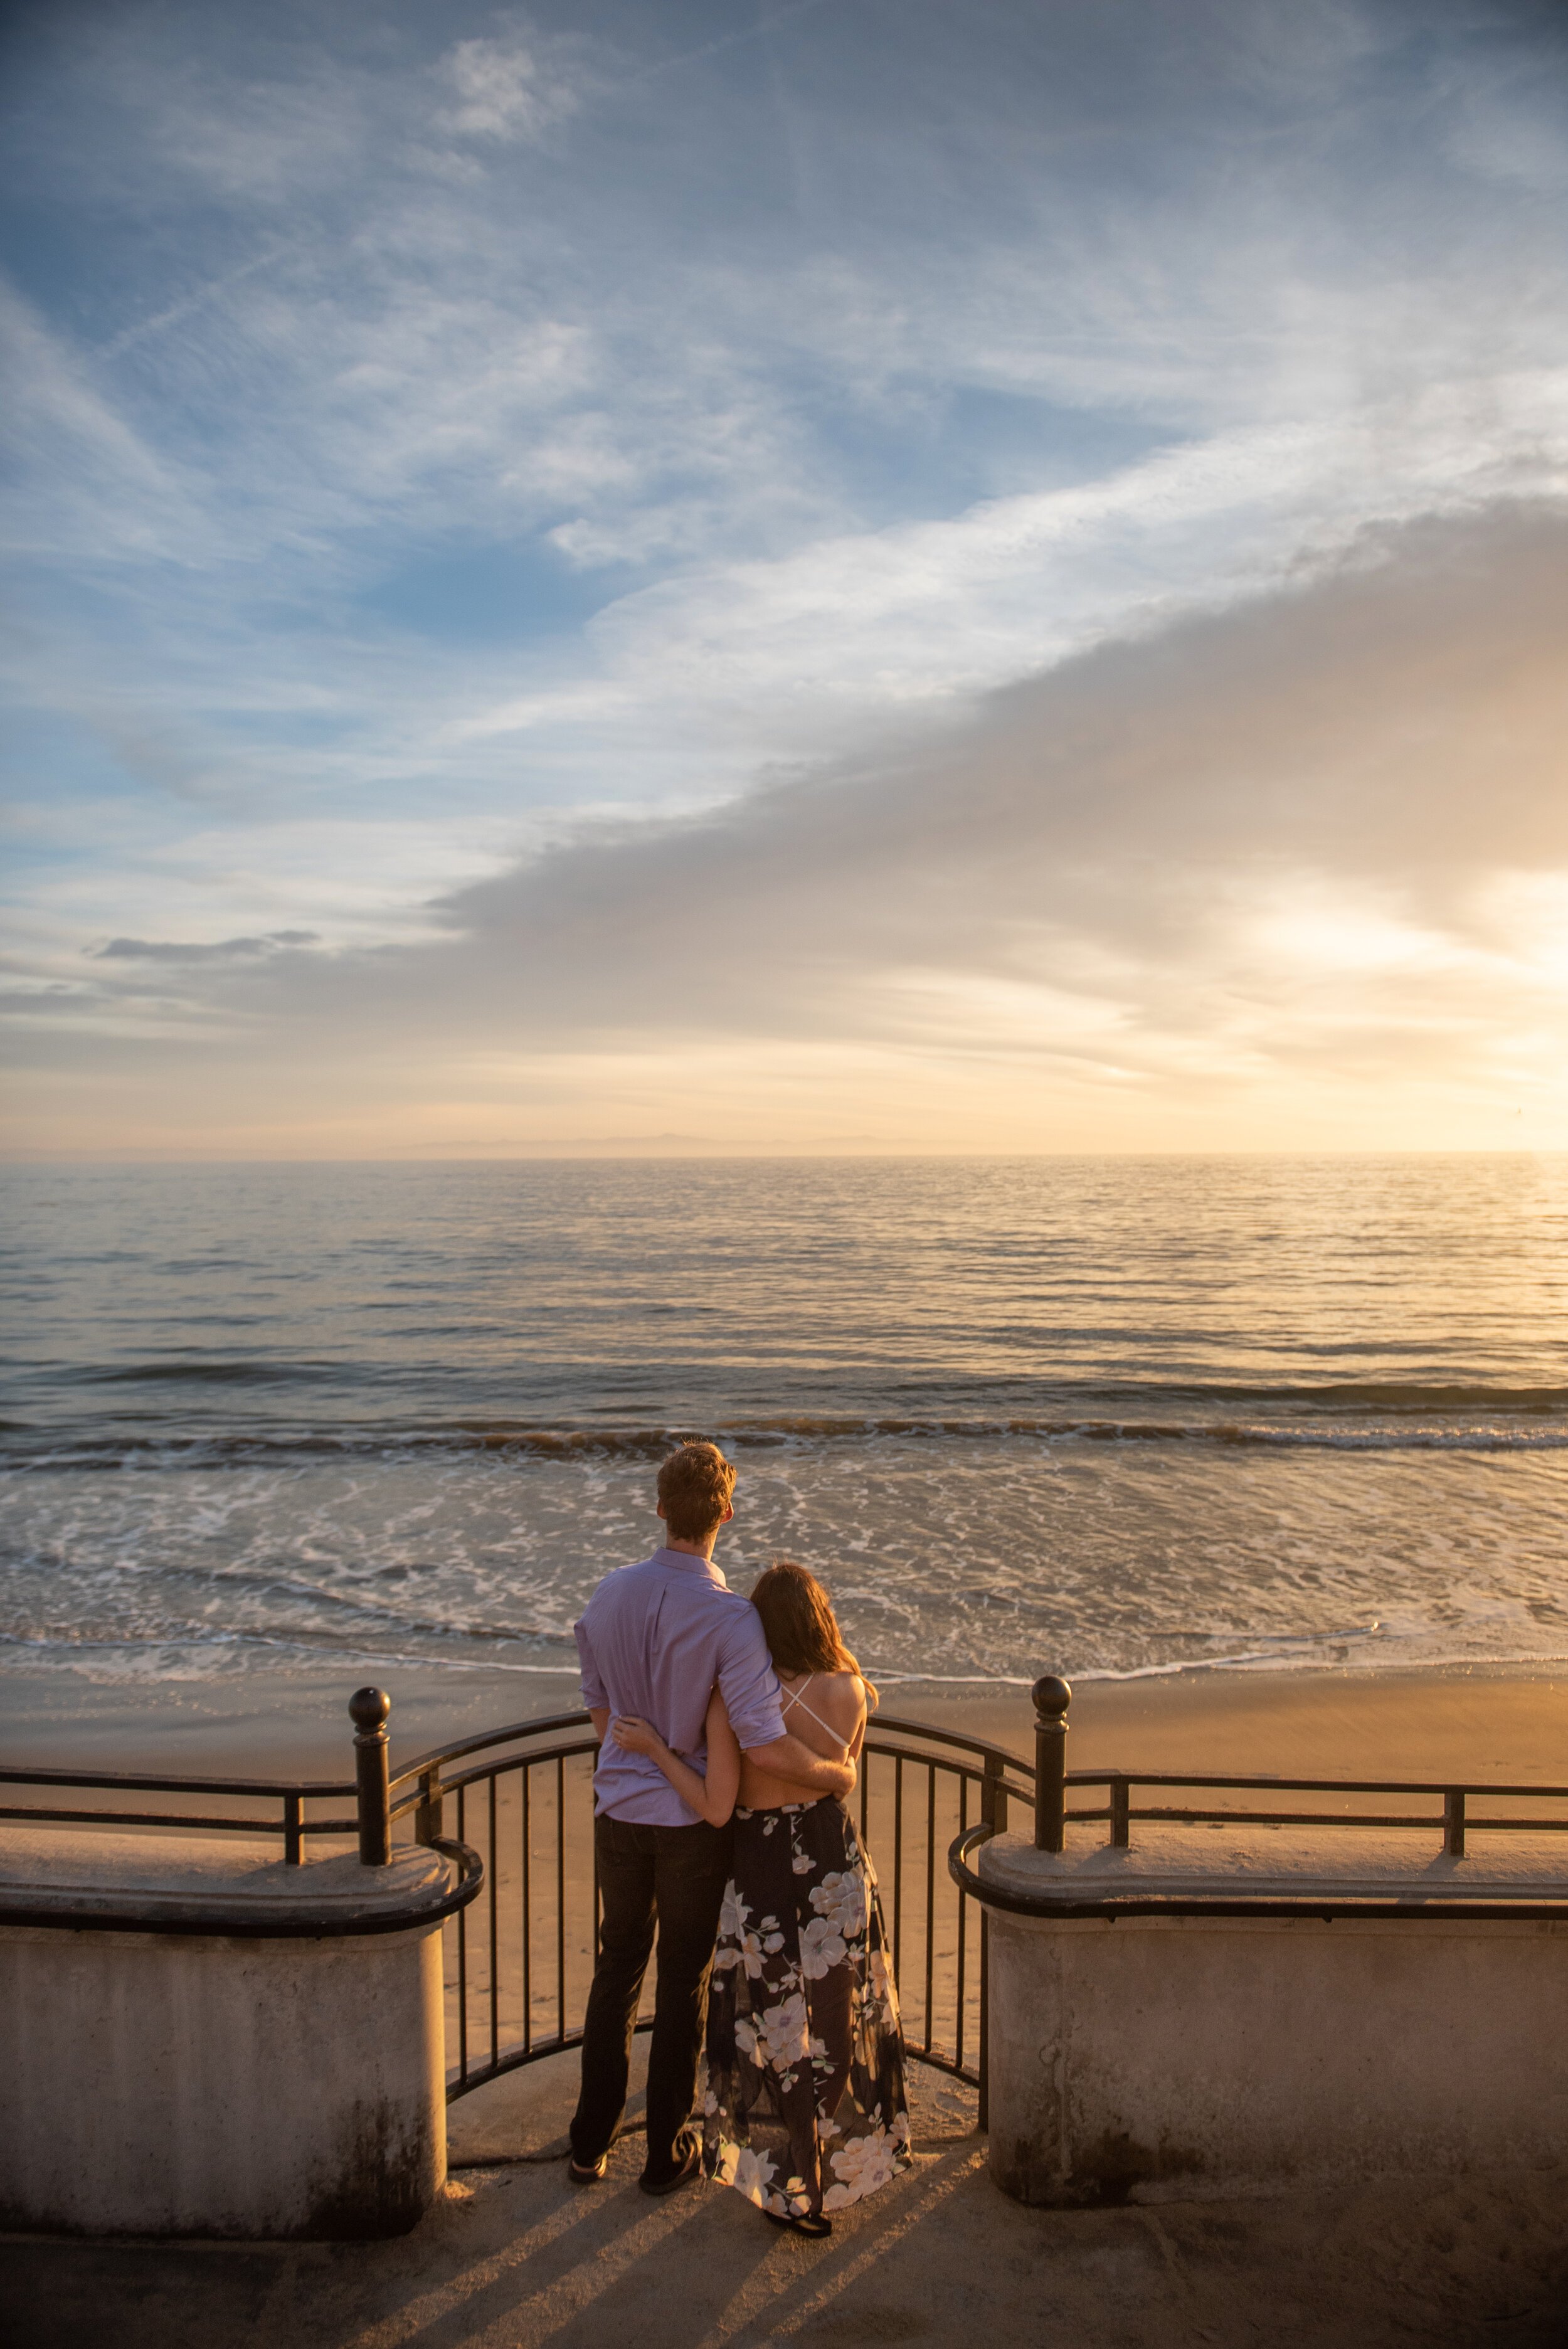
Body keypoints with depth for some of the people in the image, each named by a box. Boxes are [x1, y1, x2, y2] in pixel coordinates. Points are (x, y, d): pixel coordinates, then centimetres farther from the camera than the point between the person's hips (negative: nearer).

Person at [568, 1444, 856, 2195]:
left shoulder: (610, 1596, -8)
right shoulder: (730, 1617, -24)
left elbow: (599, 1711, 6)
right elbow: (765, 1746, -28)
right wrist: (837, 1773, -10)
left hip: (619, 1811, 4)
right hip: (693, 1822, -4)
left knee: (617, 1969, 21)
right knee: (683, 1982, 14)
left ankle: (591, 2142, 33)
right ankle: (665, 2153, 29)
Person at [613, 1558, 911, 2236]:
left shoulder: (730, 1703, -23)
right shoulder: (850, 1691, -13)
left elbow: (716, 1808, -21)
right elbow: (844, 1772, 4)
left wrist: (655, 1747, -15)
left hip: (766, 1872, -3)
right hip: (839, 1862, 4)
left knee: (777, 2024, 14)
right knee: (837, 2004, 25)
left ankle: (798, 2189, 26)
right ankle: (849, 2148, 45)